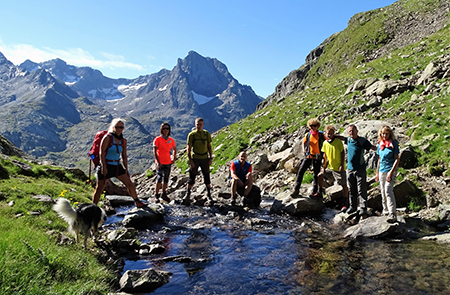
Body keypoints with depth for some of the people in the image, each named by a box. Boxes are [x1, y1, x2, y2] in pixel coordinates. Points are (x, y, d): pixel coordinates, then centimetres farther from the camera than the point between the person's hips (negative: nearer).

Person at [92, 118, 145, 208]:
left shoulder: (123, 141, 5)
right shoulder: (107, 138, -10)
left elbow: (124, 156, 12)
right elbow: (102, 153, -13)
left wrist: (126, 169, 9)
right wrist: (104, 167, -20)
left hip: (117, 166, 5)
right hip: (106, 166, -5)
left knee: (130, 184, 3)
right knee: (99, 188, 2)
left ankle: (137, 202, 18)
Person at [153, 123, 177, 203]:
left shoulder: (171, 140, 6)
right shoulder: (157, 139, -7)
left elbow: (174, 149, 22)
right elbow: (154, 152, -10)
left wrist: (174, 158, 9)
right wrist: (158, 162, -16)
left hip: (168, 162, 5)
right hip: (160, 163, -5)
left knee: (166, 179, 11)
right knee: (159, 179, -10)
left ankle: (164, 194, 25)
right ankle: (156, 196, 0)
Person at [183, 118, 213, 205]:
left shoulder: (207, 134, 3)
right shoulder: (191, 135, -4)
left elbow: (209, 146, 9)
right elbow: (189, 148, -4)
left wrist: (211, 158, 3)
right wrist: (190, 160, -11)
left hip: (205, 158, 2)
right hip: (195, 158, -2)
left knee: (207, 177, 8)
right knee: (192, 177, 3)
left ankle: (209, 195, 21)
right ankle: (188, 194, 18)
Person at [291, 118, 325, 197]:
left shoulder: (321, 135, -6)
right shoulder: (308, 134, 1)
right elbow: (304, 142, 17)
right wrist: (303, 149, 1)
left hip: (317, 157, -2)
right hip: (308, 156, 3)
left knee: (316, 174, 8)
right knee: (300, 171, -2)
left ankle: (315, 191, 21)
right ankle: (296, 189, 6)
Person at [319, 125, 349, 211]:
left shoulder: (338, 141, -13)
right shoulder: (325, 143, 0)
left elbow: (343, 153, -10)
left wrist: (342, 165, -14)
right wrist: (324, 167, 8)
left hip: (339, 167, -5)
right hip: (330, 166, 5)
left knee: (344, 184, 0)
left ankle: (345, 203, 11)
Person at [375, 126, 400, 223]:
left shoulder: (394, 143, -6)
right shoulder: (379, 144, 10)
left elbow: (397, 159, -8)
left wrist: (391, 172, -17)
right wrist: (377, 173, 19)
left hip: (390, 170, -6)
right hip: (382, 171, 6)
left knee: (388, 191, -15)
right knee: (383, 192, 11)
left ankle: (392, 214, -12)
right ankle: (385, 211, 26)